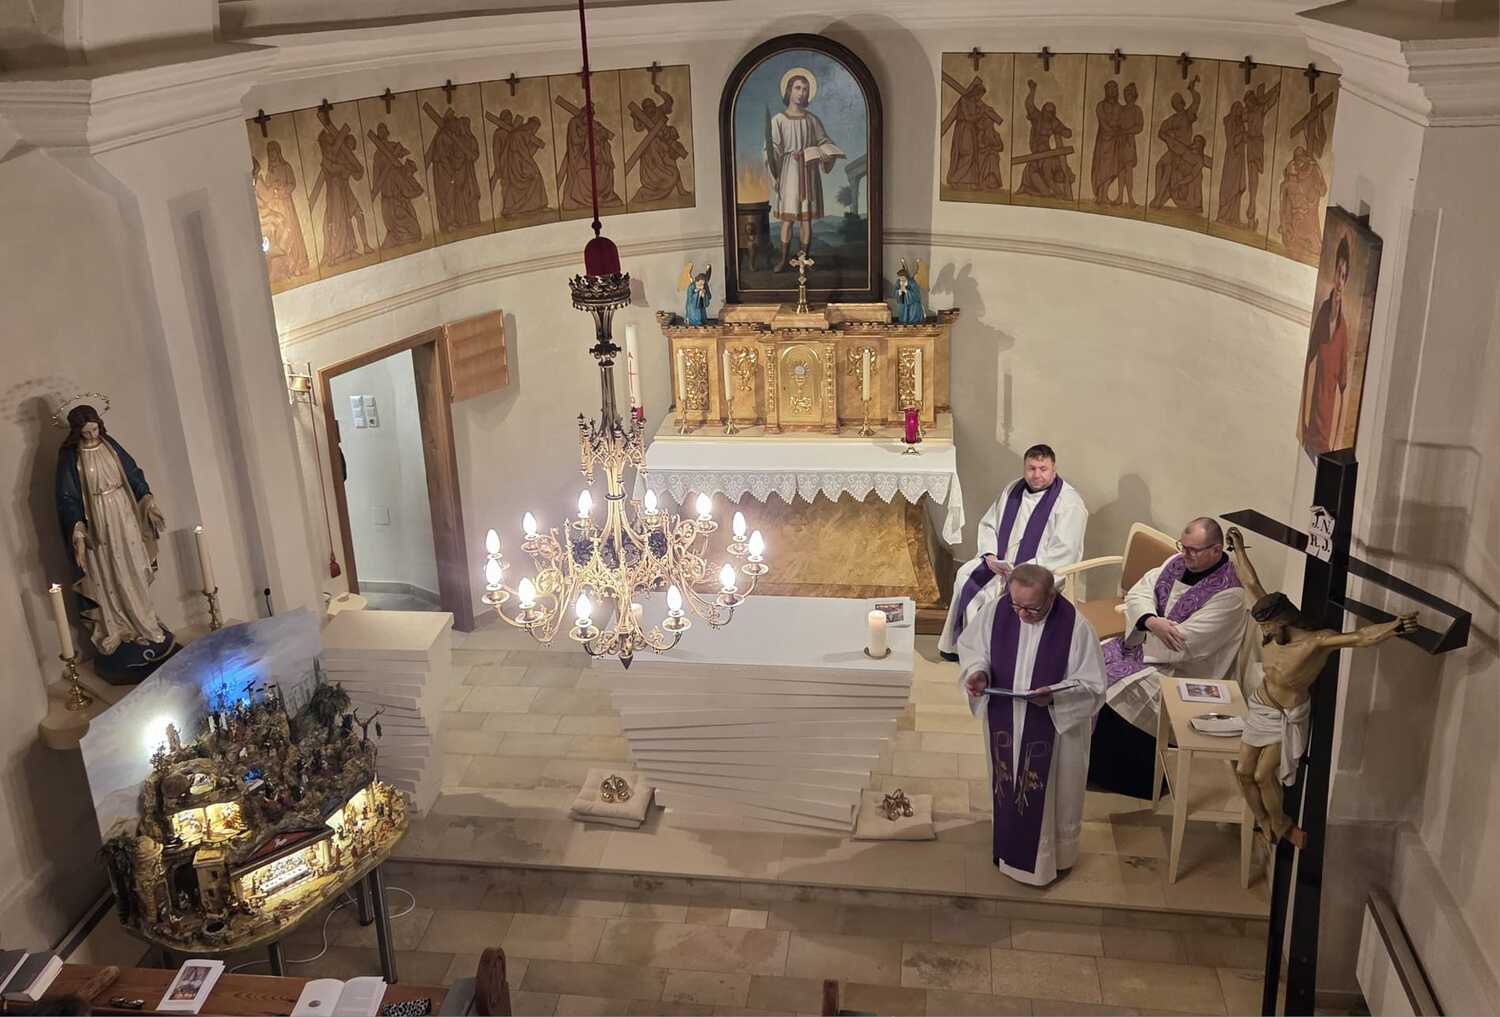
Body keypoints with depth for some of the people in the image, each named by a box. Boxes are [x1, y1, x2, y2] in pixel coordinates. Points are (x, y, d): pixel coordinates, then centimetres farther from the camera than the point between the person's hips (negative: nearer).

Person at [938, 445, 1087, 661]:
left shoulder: (1070, 502, -12)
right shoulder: (1013, 490, 10)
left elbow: (1064, 552, -19)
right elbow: (987, 524, 16)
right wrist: (990, 556, -4)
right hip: (1000, 562, 7)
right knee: (965, 574, -11)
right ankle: (958, 644, -2)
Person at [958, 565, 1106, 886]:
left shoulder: (1075, 626, -24)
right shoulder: (996, 610, -15)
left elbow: (1092, 685, -16)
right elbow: (971, 645, 2)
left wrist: (1056, 695, -33)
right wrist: (977, 672, -19)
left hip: (1055, 727, -3)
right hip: (1005, 721, 3)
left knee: (1054, 792, 16)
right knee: (1009, 783, 22)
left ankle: (1055, 854, 39)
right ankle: (1011, 843, 47)